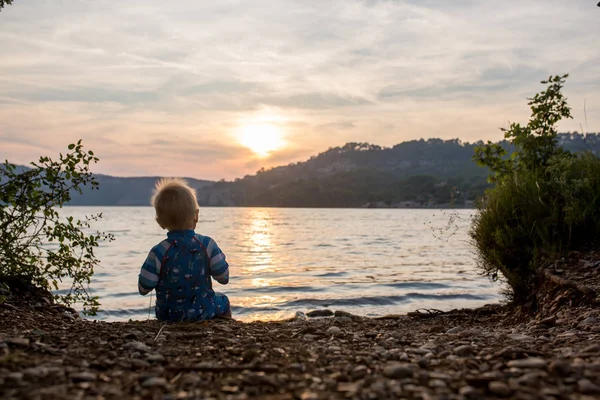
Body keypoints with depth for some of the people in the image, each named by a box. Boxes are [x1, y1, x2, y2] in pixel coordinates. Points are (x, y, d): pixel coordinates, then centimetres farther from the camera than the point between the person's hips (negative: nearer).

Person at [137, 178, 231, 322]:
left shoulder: (158, 252, -18)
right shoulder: (207, 245, -17)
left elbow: (143, 289, -12)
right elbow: (224, 278, -10)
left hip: (168, 314, 1)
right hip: (202, 311, -1)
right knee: (223, 302, 31)